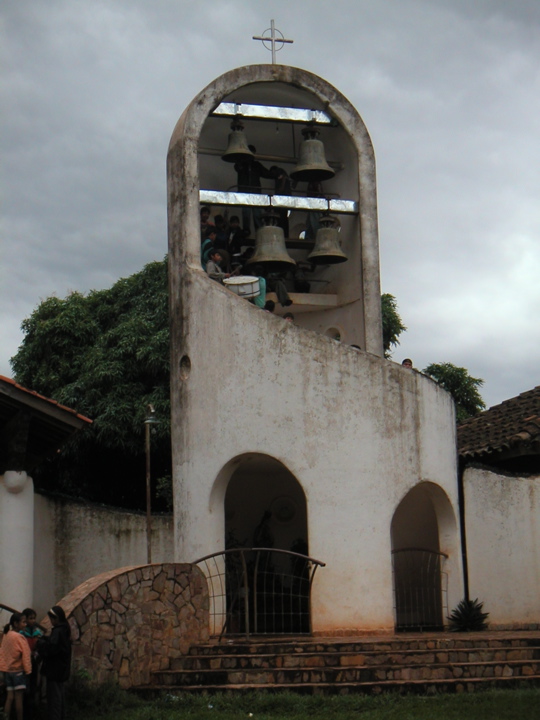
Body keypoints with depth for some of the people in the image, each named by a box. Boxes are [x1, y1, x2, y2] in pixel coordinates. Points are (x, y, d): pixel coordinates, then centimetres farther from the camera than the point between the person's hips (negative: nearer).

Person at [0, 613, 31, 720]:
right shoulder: (19, 637, -14)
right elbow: (25, 655, -15)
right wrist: (28, 670, -9)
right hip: (17, 670, -6)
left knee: (10, 697, 7)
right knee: (19, 697, -1)